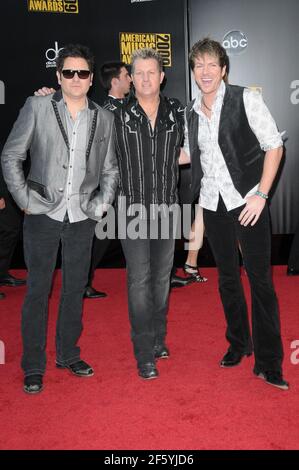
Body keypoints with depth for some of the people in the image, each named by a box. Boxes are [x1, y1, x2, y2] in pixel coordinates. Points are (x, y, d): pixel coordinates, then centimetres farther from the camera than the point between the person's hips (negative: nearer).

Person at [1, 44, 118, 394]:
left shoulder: (104, 118, 8)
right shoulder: (37, 107, 0)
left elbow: (110, 169, 15)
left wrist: (101, 204, 4)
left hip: (82, 216, 3)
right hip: (43, 213, -2)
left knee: (75, 288, 11)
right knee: (38, 289, 3)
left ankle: (68, 355, 28)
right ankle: (33, 367, 16)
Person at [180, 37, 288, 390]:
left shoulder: (245, 100, -6)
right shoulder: (191, 112, 8)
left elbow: (274, 146, -7)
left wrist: (261, 195, -13)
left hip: (247, 201, -5)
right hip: (213, 204, 5)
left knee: (260, 279, -4)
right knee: (227, 278, 13)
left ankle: (268, 363, 7)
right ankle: (238, 345, 31)